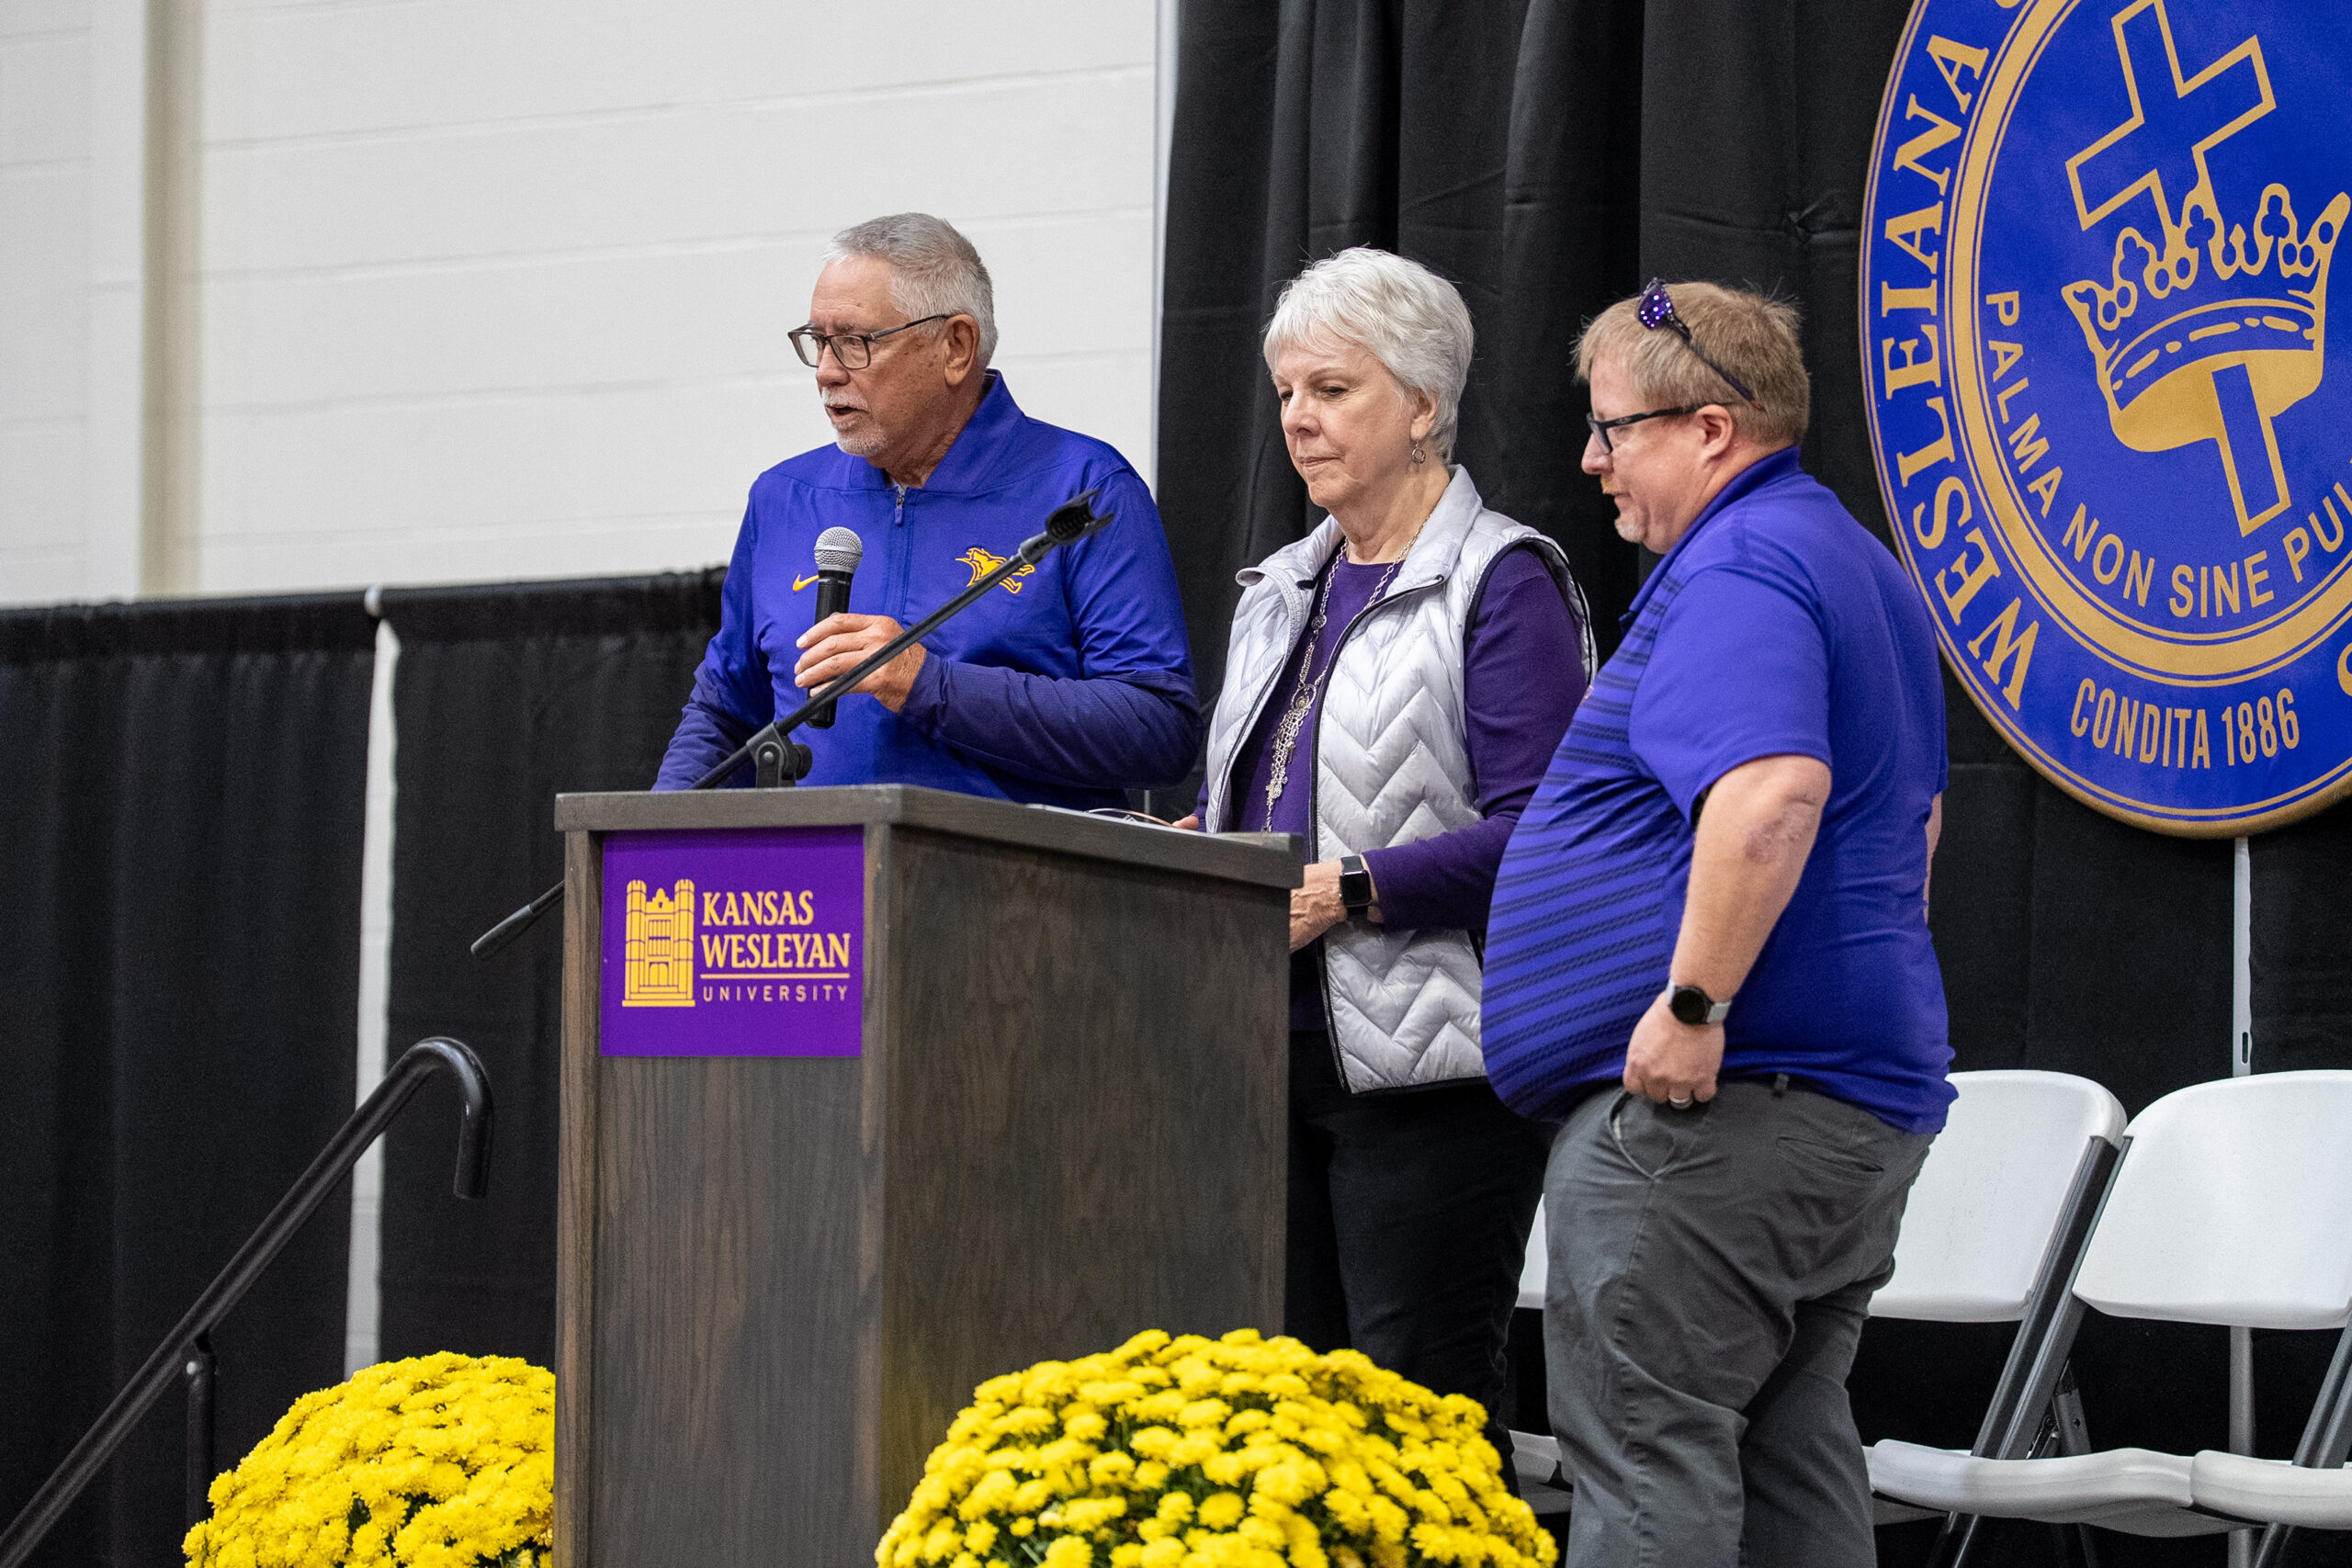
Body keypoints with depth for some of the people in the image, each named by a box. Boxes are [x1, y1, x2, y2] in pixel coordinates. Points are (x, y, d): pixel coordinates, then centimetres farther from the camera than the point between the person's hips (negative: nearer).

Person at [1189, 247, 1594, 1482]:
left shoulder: (1501, 582, -6)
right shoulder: (1283, 591, 19)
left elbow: (1530, 835, -16)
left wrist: (1344, 893, -20)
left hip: (1424, 1064, -8)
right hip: (1274, 1051, 8)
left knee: (1421, 1408, -6)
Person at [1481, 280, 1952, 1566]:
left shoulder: (1735, 573, -14)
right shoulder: (1860, 566, 21)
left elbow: (1772, 793, -30)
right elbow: (1914, 808, 32)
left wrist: (1694, 1002, -26)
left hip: (1706, 1099, -10)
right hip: (1864, 1097, 11)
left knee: (1645, 1457, -9)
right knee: (1791, 1457, 12)